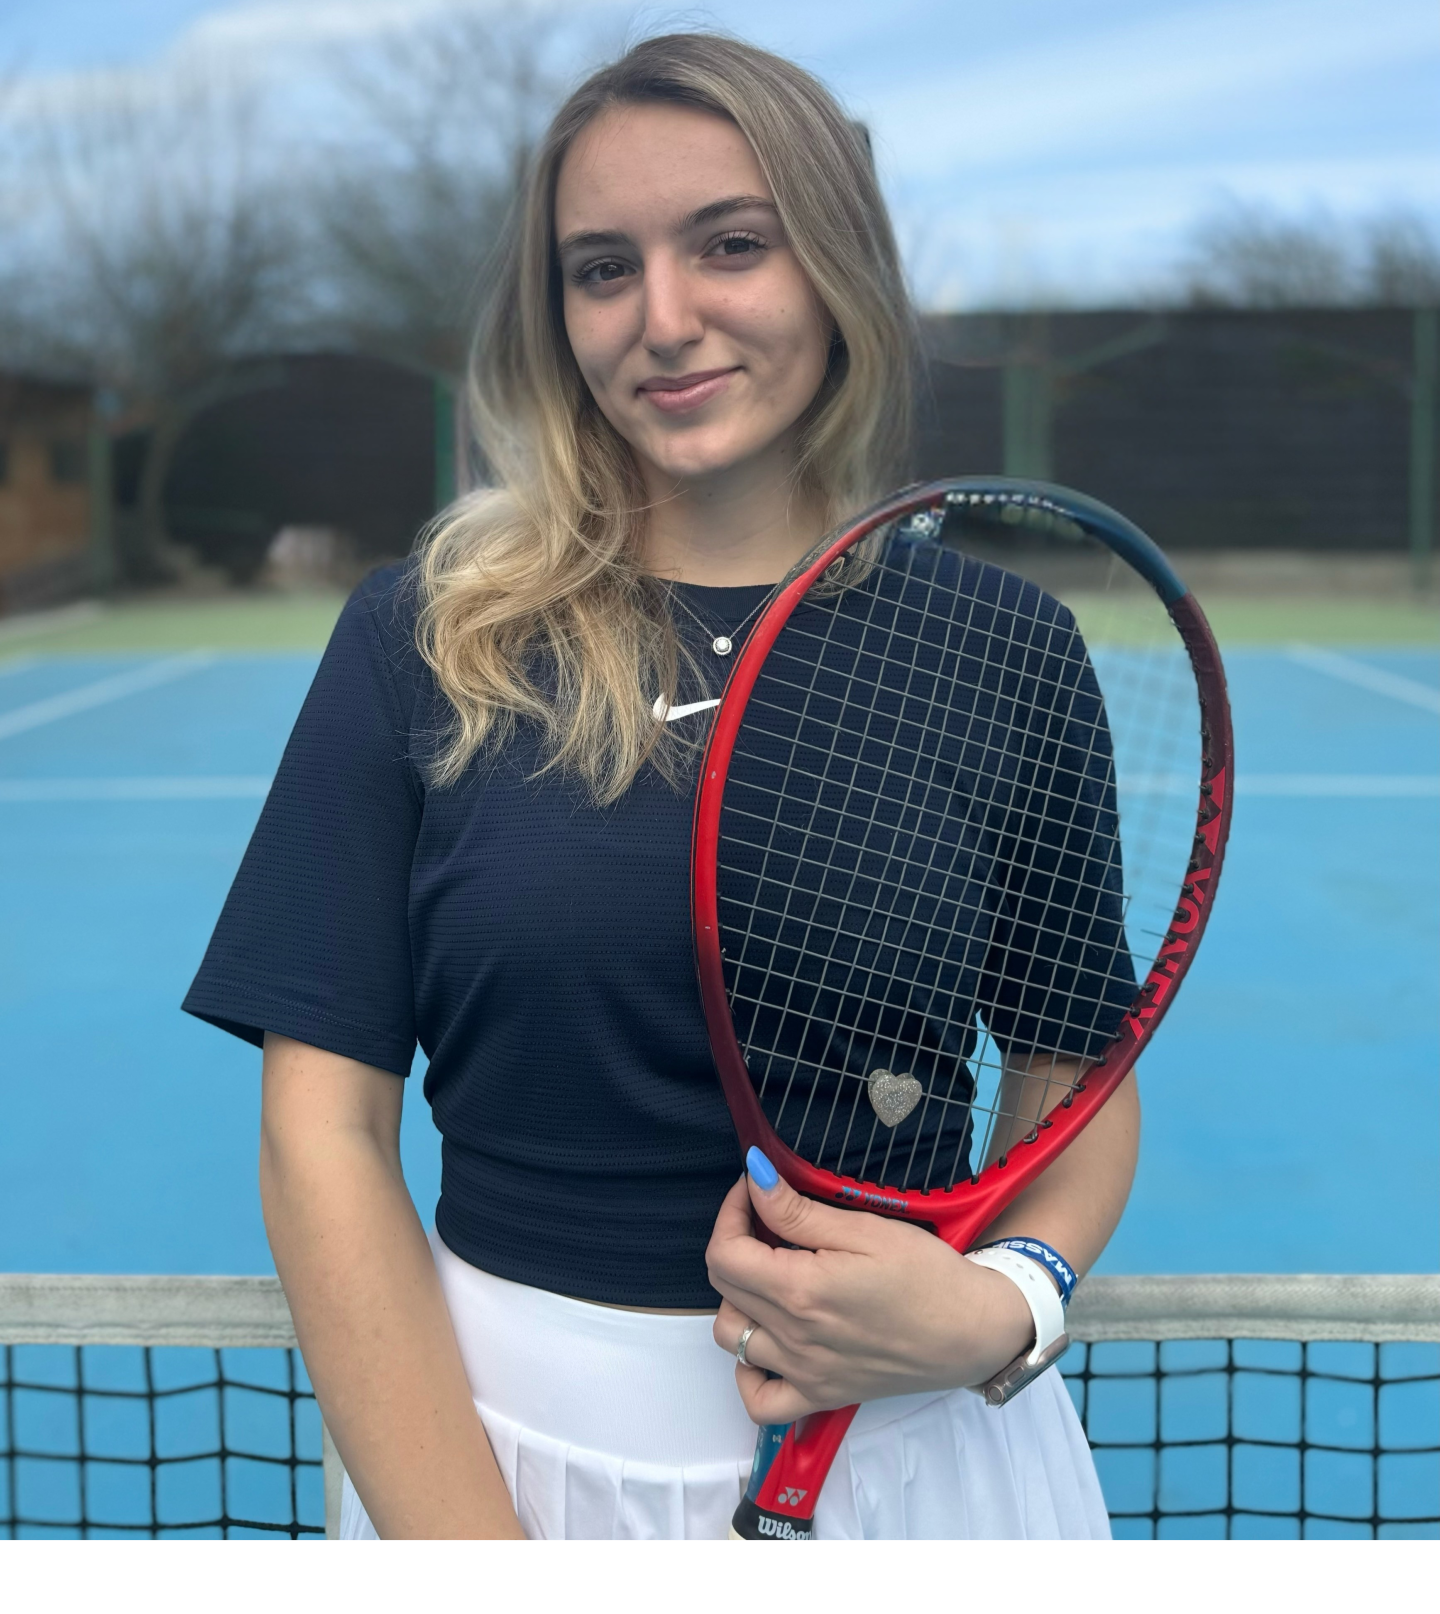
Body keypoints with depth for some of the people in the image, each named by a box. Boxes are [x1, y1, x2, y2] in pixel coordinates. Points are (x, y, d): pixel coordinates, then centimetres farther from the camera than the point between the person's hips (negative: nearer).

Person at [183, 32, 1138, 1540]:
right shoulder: (426, 635, -6)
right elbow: (325, 1131, -8)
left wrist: (994, 1311, -17)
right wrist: (473, 1561, -16)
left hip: (918, 1443, 1)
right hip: (502, 1436, 0)